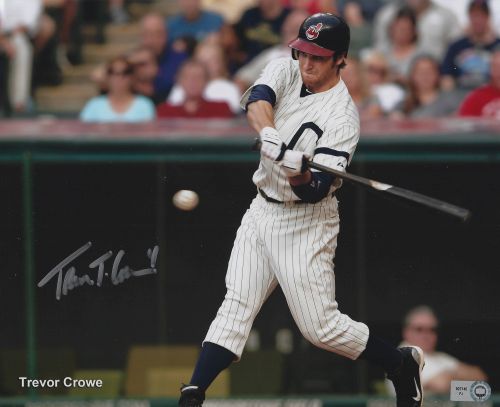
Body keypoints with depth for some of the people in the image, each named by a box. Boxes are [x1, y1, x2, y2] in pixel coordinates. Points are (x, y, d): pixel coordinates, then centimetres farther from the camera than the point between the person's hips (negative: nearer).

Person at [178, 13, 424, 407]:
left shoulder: (343, 115, -18)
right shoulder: (286, 70, 0)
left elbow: (316, 191, -23)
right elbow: (258, 99, -23)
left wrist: (300, 174, -45)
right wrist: (268, 132, -43)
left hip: (305, 222, -6)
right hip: (262, 210, 6)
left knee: (321, 327, -5)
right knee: (236, 306, 0)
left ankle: (403, 364, 15)